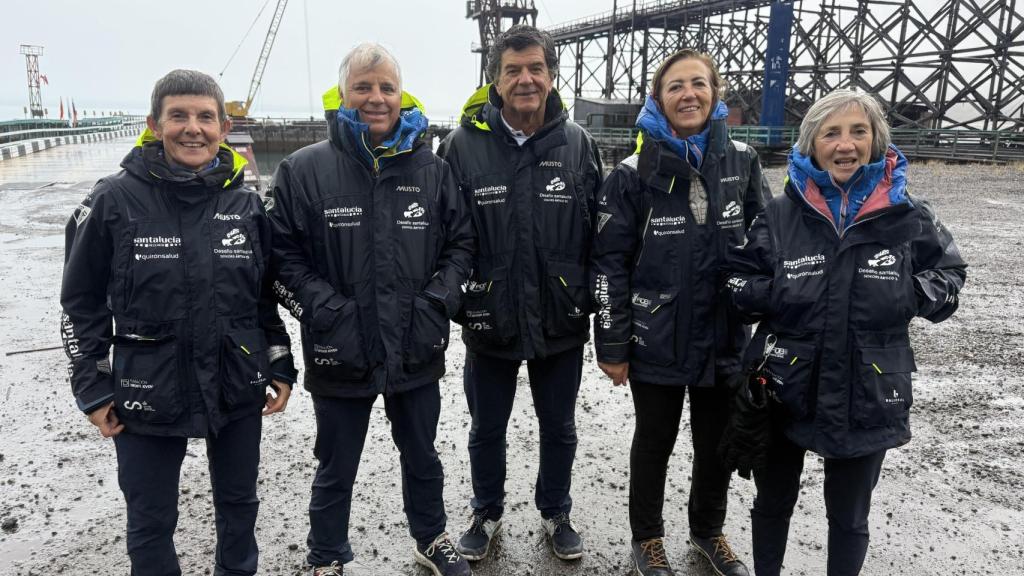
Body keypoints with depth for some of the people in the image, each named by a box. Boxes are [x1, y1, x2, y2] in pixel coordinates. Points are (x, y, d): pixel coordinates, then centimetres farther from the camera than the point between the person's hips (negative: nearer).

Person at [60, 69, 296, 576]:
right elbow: (81, 301, -2)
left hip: (238, 390, 3)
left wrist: (281, 369, 5)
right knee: (151, 523, 12)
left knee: (239, 505, 19)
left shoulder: (246, 203, 0)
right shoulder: (115, 200, -9)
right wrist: (93, 389, -4)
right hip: (146, 395, -2)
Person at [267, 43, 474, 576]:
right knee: (335, 471, 16)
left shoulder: (432, 169, 0)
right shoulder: (304, 170, -7)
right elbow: (284, 257, -7)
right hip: (341, 354, -2)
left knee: (422, 456, 22)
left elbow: (461, 243, 5)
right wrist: (328, 313, -17)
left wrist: (437, 303, -8)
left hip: (417, 352, 3)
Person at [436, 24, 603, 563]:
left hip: (561, 321, 1)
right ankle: (486, 513, 43)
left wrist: (595, 304, 1)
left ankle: (556, 513, 43)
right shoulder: (464, 144, -10)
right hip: (489, 320, -1)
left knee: (558, 428, 19)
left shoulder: (578, 144, -5)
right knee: (487, 429, 18)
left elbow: (599, 235, 0)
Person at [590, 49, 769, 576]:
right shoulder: (635, 172, -9)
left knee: (718, 444, 18)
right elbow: (609, 263, -8)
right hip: (656, 342, -3)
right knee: (654, 443, 15)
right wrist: (611, 345, -8)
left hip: (724, 339, 3)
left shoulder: (742, 161, 0)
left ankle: (708, 531, 44)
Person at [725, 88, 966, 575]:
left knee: (848, 518, 18)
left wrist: (906, 294, -12)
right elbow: (737, 281, 1)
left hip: (867, 397, 0)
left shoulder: (907, 217, -5)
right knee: (772, 503, 19)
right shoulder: (780, 215, -6)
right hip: (786, 391, 1)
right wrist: (782, 294, -16)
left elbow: (949, 275, 8)